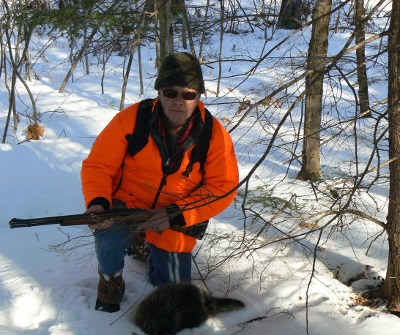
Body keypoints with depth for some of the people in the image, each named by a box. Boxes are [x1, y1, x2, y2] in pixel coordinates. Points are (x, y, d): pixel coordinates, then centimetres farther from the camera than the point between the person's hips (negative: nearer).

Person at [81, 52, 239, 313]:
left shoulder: (215, 135, -16)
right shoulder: (131, 119, -20)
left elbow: (223, 188, -13)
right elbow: (98, 165, -13)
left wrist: (176, 215, -24)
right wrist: (98, 202, -33)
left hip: (175, 221, 2)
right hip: (127, 203, -2)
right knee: (109, 230, -37)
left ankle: (150, 249, 44)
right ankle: (110, 278, 1)